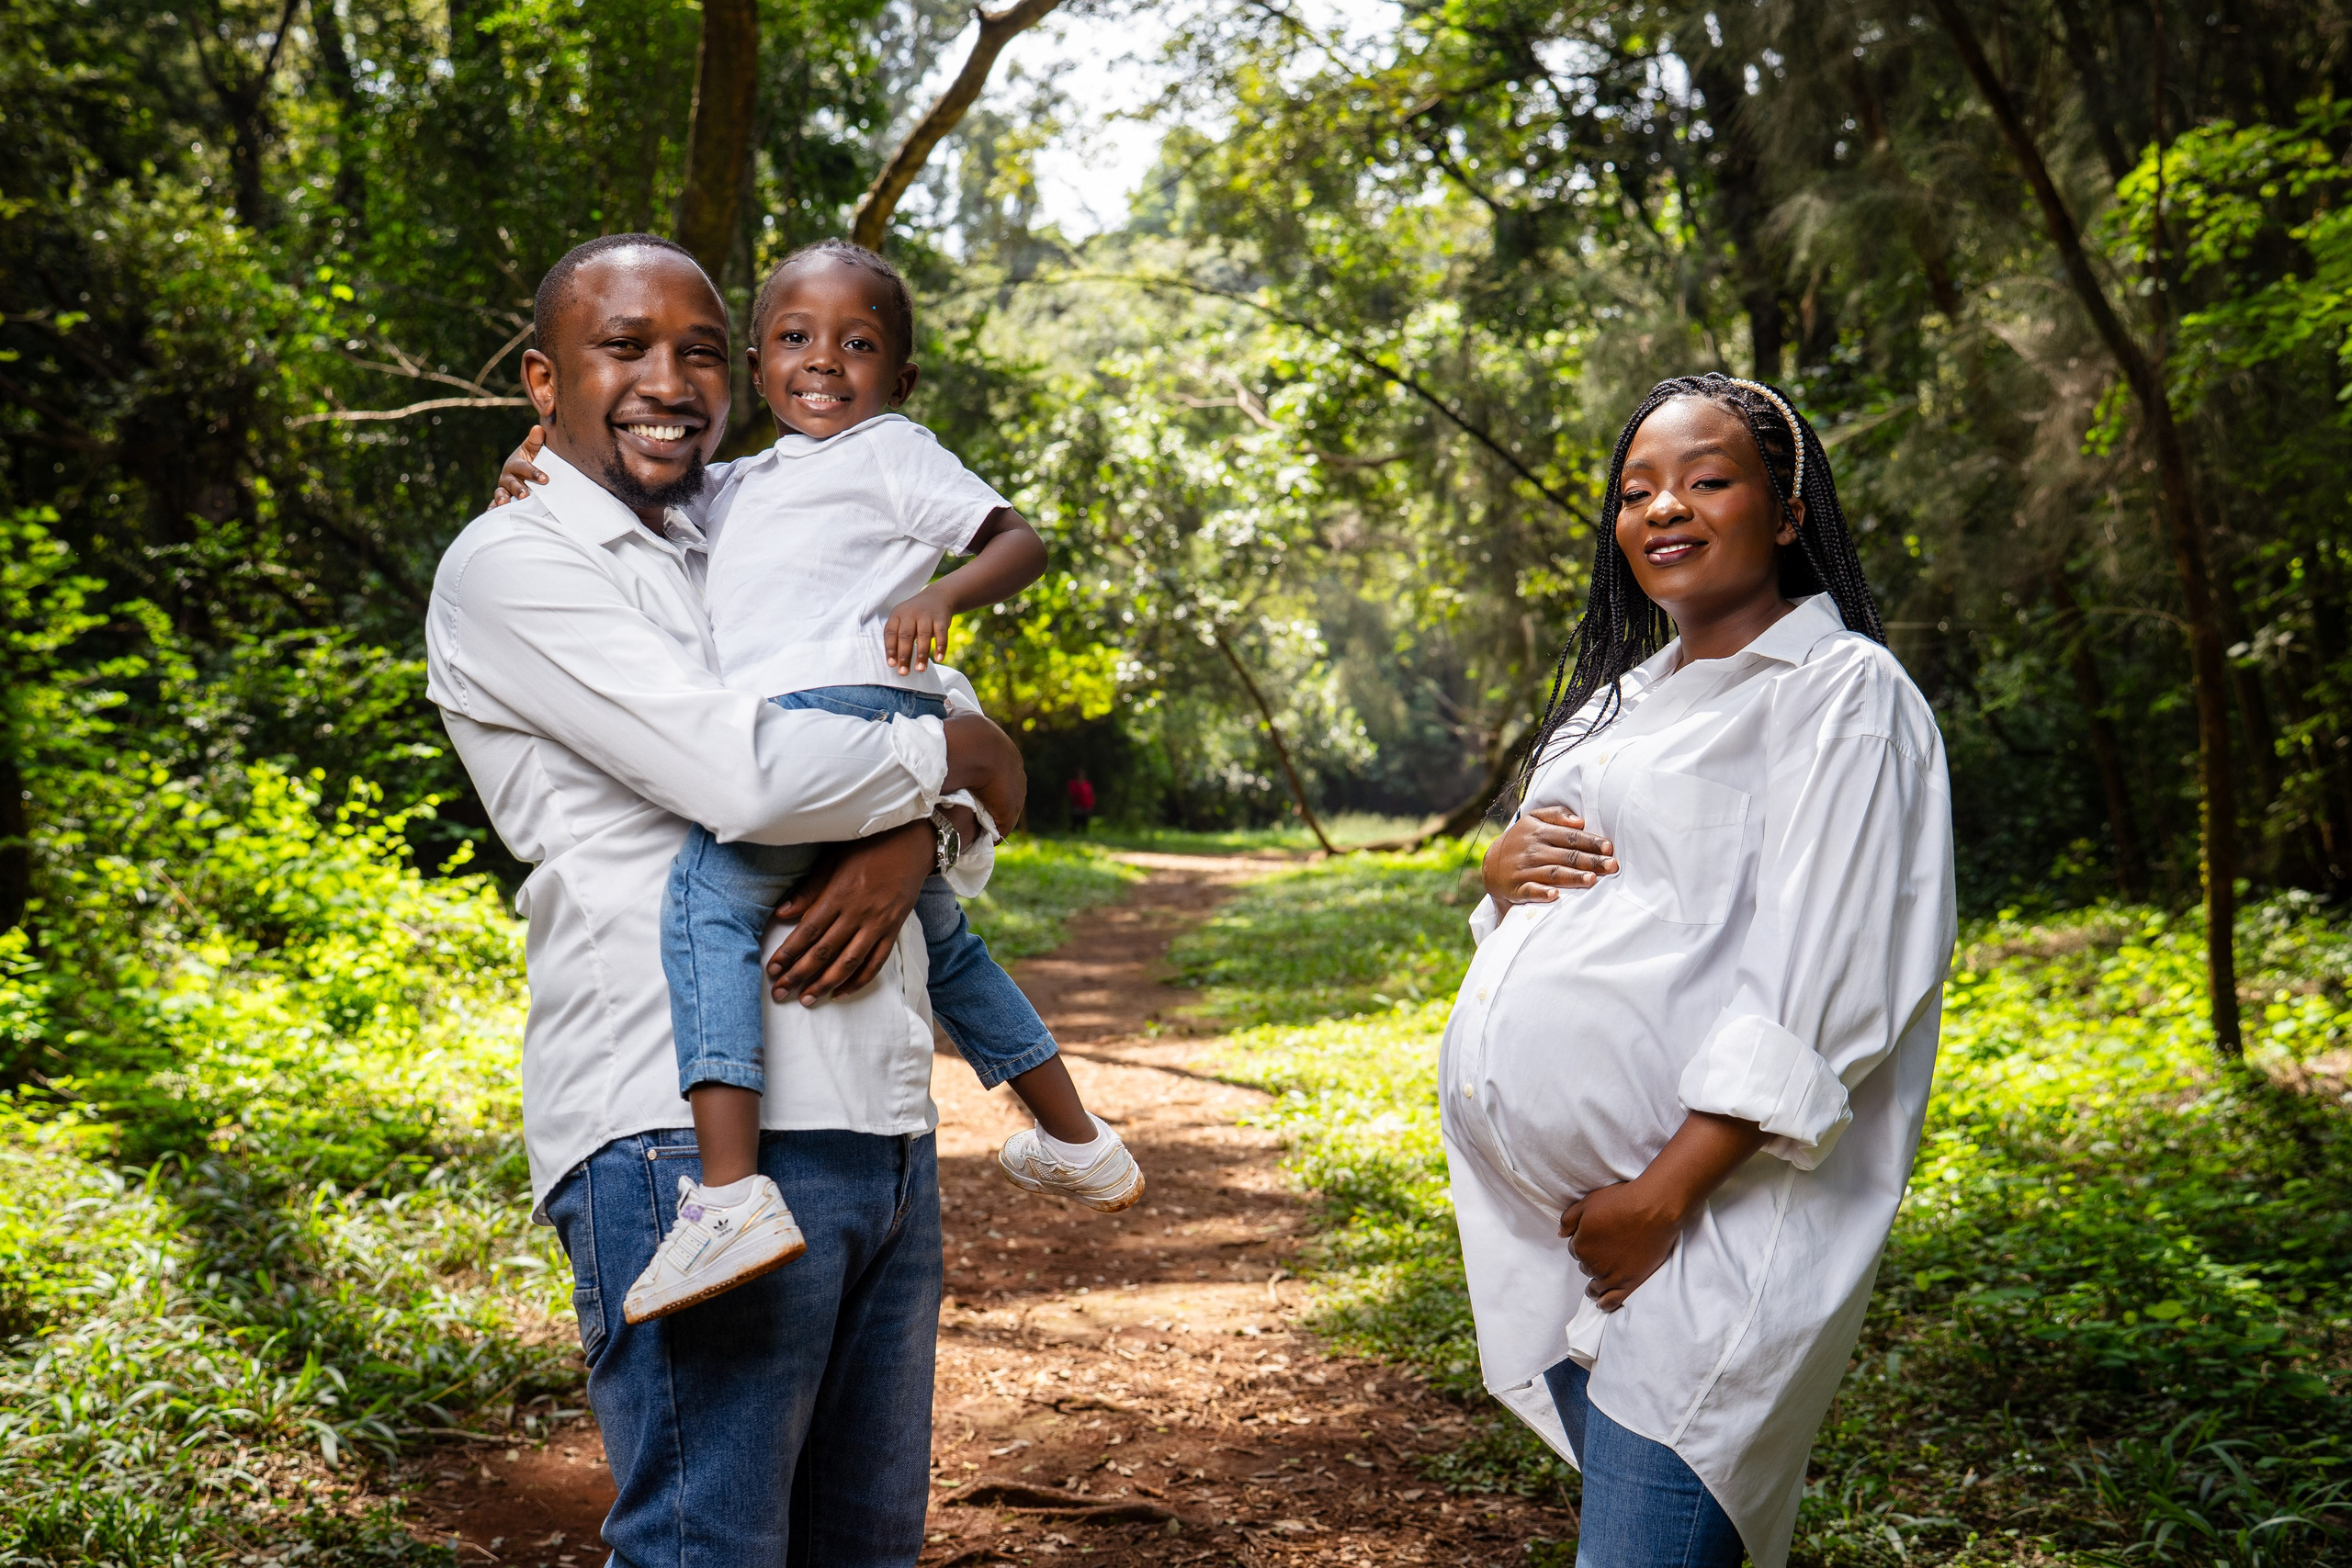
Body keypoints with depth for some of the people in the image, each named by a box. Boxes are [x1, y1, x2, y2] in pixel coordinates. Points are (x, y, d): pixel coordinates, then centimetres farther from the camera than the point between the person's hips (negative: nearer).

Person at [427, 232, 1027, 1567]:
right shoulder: (517, 566, -2)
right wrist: (959, 750, 0)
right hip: (693, 1131, -7)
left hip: (878, 1127, 8)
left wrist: (911, 843, -6)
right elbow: (750, 775, -17)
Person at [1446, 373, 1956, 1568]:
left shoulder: (1843, 694, -5)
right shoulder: (1621, 699, 19)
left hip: (1701, 1217, -8)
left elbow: (1819, 991, -14)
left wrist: (1666, 1194, -19)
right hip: (1548, 1210, 8)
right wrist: (1503, 869, 1)